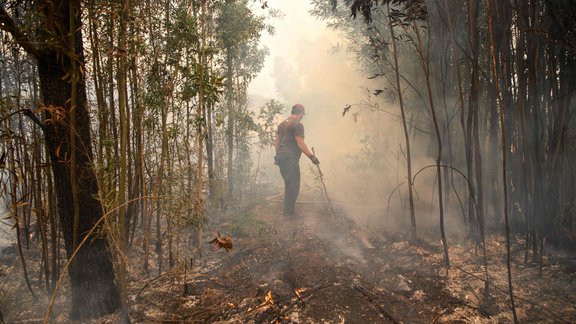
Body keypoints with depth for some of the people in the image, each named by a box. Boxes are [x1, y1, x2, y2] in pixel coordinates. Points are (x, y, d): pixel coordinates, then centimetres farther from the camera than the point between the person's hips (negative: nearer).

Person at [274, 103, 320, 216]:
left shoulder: (282, 124, 16)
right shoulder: (298, 125, -9)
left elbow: (277, 141, 18)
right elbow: (300, 143, -15)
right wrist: (311, 156, -11)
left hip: (281, 157, 9)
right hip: (291, 159, -9)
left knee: (288, 183, 18)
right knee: (293, 184, -2)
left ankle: (288, 209, 24)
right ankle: (289, 211, 0)